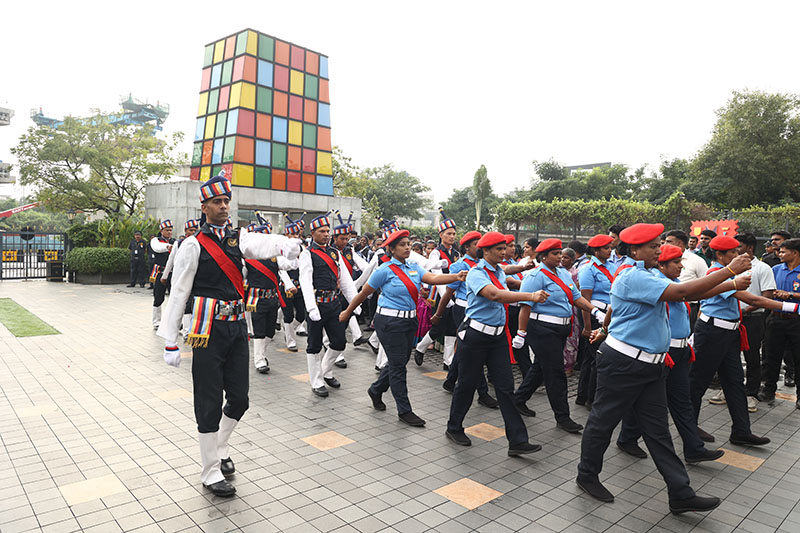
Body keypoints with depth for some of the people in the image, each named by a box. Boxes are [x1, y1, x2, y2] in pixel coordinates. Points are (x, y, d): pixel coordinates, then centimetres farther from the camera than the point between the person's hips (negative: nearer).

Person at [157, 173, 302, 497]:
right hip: (209, 331, -5)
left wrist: (286, 244, -35)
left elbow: (263, 244, -11)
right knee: (210, 404, 3)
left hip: (237, 327, 5)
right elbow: (178, 294, -4)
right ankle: (211, 472, 19)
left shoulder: (237, 239, 10)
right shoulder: (193, 245, -5)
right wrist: (170, 342, -6)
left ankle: (219, 448, 38)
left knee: (239, 398, 12)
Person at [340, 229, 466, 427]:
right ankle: (404, 411, 10)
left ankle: (376, 390, 39)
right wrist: (348, 312, 5)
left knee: (400, 362, 15)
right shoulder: (385, 270, -10)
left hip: (409, 320, 7)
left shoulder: (414, 268, 7)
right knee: (398, 365, -2)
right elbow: (364, 293, -2)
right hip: (390, 322, -7)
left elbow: (433, 278, -9)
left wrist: (456, 276, -26)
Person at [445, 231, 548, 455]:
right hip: (475, 335, -7)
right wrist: (531, 296, -39)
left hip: (498, 336, 7)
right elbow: (494, 294, -34)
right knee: (467, 383, 7)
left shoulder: (500, 272, 11)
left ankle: (517, 441, 6)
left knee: (506, 386, 3)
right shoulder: (476, 273, -15)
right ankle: (454, 428, 28)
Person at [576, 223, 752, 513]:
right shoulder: (633, 277, -20)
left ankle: (681, 494, 17)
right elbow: (681, 292, -26)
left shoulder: (651, 275, 14)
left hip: (650, 365, 10)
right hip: (623, 365, -10)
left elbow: (690, 293, 16)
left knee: (658, 429, 11)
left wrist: (732, 284, 6)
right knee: (603, 421, 7)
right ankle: (587, 475, 25)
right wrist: (729, 271, -20)